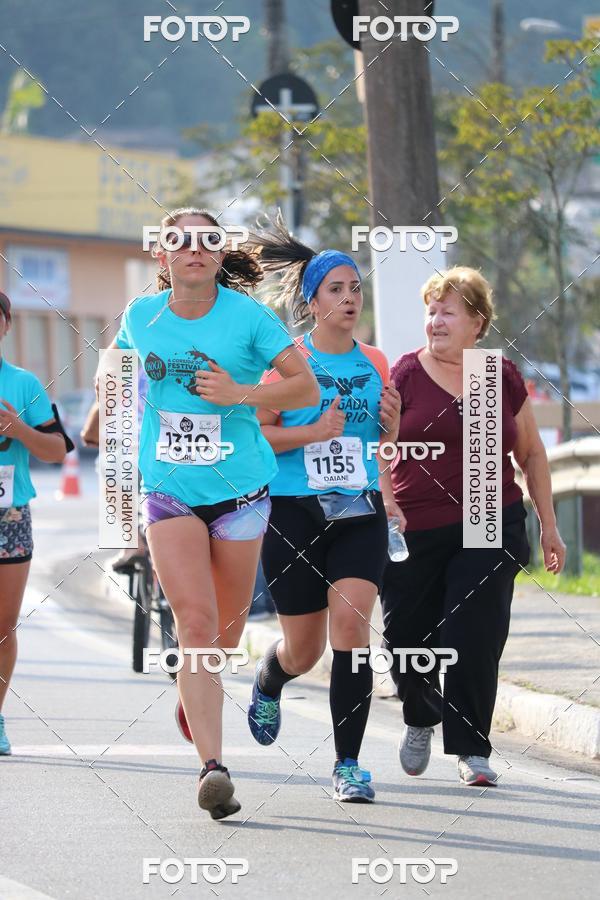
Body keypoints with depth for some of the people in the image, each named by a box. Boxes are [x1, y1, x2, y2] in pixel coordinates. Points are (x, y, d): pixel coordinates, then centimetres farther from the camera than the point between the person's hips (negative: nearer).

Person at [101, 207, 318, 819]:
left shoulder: (249, 316, -7)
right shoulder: (140, 316, 1)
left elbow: (306, 386, -5)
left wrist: (239, 393, -18)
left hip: (239, 491, 0)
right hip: (167, 491, 0)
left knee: (226, 633, 11)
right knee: (196, 622, -16)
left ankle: (192, 691, 47)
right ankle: (213, 767, -22)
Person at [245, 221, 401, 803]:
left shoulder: (374, 363, 8)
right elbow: (254, 434, -6)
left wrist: (392, 425, -3)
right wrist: (313, 432, -20)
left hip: (360, 514, 2)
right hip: (294, 514, -2)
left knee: (350, 624, -17)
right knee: (304, 650, 6)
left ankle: (348, 765, -12)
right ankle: (267, 682, 45)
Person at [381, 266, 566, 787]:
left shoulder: (503, 378, 8)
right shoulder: (406, 375, 1)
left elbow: (531, 455, 18)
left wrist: (549, 526, 17)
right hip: (416, 531, 0)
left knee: (474, 636, -11)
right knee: (405, 637, 3)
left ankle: (472, 748, 0)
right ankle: (421, 720, 34)